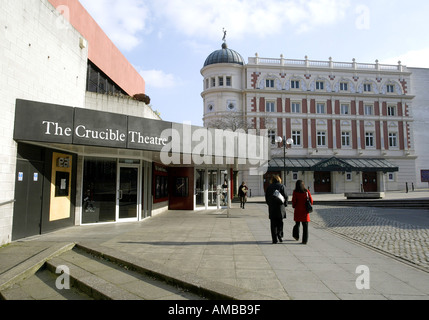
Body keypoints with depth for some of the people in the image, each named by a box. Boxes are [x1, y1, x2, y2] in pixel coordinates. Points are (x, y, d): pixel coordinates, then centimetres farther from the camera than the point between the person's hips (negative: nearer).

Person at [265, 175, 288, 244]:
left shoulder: (269, 187, 4)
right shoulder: (281, 186, -3)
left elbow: (266, 197, 7)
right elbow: (285, 196, -6)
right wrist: (285, 205, 6)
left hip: (272, 208, 2)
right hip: (280, 207, -1)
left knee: (273, 224, 6)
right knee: (280, 223, 14)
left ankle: (274, 239, 6)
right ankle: (280, 236, 8)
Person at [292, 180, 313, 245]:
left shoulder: (295, 192, -6)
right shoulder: (307, 191, -1)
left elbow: (294, 201, -9)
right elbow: (311, 201, 1)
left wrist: (293, 206, 12)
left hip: (298, 210, -1)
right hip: (305, 211, 1)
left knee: (297, 223, 19)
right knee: (305, 225, 3)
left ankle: (296, 236, 25)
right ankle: (305, 240, 1)